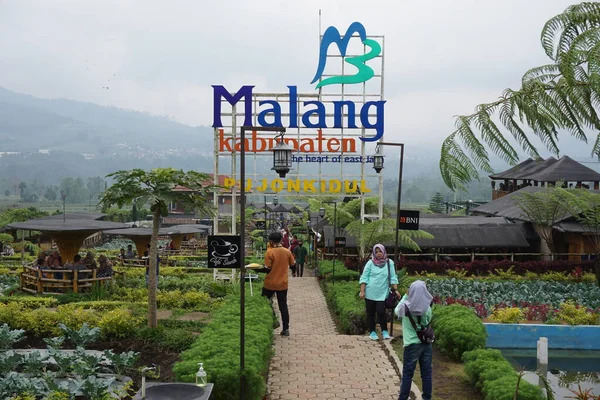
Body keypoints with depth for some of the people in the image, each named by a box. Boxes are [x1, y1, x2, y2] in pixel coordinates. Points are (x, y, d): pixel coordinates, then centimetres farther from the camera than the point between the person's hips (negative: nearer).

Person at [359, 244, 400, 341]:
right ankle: (372, 332, 21)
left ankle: (384, 331, 9)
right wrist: (362, 291, -6)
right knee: (370, 313, 8)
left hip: (382, 293, -1)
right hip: (370, 293, 1)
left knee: (381, 312, -10)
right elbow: (364, 278, -1)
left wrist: (396, 290, -3)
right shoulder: (370, 263, -1)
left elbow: (393, 277, 2)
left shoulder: (389, 263, 1)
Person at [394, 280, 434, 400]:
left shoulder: (406, 307, -14)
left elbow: (396, 311, 9)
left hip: (412, 344, -2)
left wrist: (406, 296, 9)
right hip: (426, 343, 3)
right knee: (426, 372, 12)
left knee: (407, 373, 7)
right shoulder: (427, 308, -8)